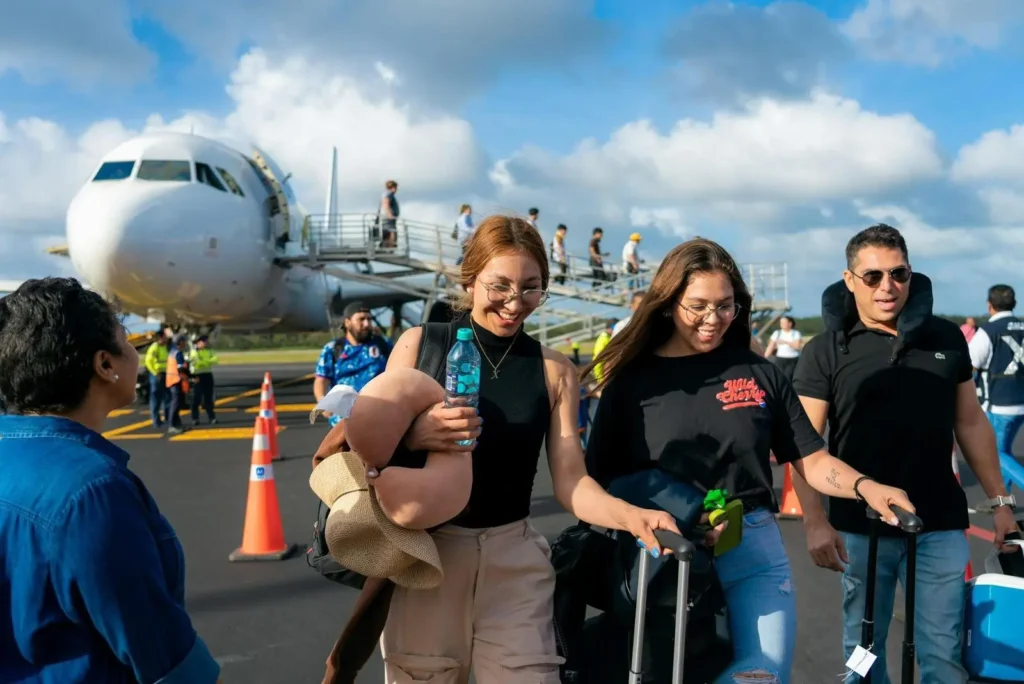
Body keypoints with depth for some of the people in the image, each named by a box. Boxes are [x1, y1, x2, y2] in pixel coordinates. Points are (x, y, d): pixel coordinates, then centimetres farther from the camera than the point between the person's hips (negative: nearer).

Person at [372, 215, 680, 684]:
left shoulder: (555, 371, 2)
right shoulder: (420, 343, -2)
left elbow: (570, 482, -2)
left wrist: (633, 517, -20)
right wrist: (417, 434, -22)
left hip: (514, 562, 1)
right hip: (423, 551, -1)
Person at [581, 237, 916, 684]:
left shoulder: (760, 374, 4)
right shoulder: (632, 382, -1)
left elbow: (812, 462, 5)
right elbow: (601, 484, -3)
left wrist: (864, 487, -14)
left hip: (755, 552, 1)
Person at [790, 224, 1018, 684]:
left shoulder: (946, 338, 4)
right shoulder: (825, 351, -5)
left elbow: (971, 423, 12)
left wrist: (999, 500, 10)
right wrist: (815, 522, -16)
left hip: (940, 526, 2)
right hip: (859, 529, -1)